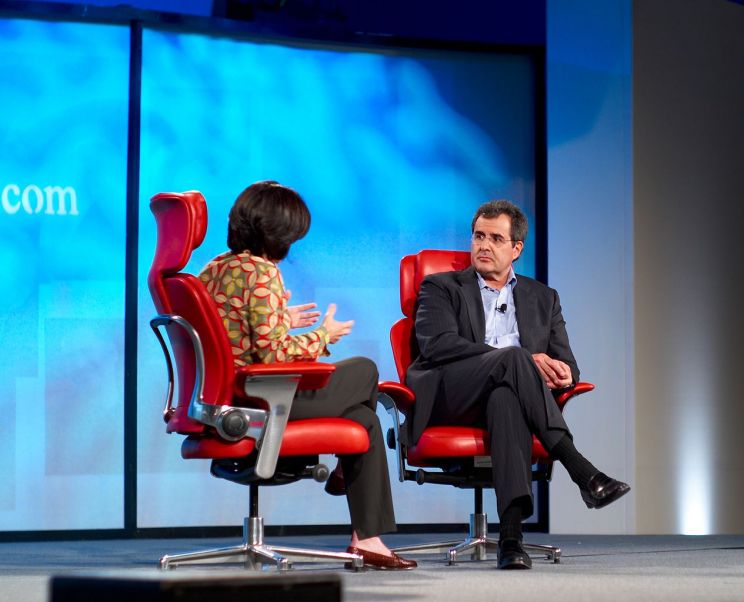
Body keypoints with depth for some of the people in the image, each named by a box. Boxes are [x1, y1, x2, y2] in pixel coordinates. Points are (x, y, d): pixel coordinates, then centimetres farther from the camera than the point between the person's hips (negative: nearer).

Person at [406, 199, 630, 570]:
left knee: (505, 397, -39)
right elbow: (437, 344, -4)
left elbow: (566, 361, 17)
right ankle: (582, 472, -41)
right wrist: (523, 359, -14)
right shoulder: (441, 288, 16)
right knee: (512, 357, -34)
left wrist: (563, 373, -12)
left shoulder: (542, 298, 26)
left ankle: (511, 534, -55)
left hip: (508, 393, 2)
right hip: (449, 397, -2)